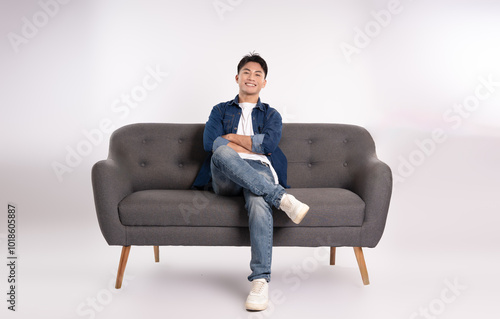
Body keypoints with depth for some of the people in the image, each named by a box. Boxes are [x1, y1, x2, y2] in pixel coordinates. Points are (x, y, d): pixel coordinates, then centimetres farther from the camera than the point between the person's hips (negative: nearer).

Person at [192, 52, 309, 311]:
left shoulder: (271, 115, 27)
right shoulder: (220, 111, 27)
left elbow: (269, 144, 3)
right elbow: (210, 142, 4)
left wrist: (231, 137, 4)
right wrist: (253, 147, 0)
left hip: (259, 173, 0)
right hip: (226, 178, 1)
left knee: (258, 200, -39)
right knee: (222, 152, -37)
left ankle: (260, 280, -44)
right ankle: (281, 198, -40)